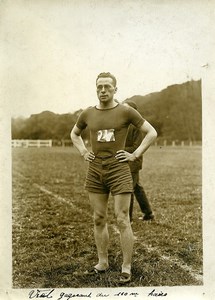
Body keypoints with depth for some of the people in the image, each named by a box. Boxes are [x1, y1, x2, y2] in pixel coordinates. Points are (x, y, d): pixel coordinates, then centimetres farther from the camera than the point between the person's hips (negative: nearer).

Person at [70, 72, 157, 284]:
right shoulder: (88, 114, 7)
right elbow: (74, 134, 25)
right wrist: (83, 152, 11)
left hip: (119, 171, -4)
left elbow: (152, 133, -1)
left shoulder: (126, 112, -4)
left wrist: (135, 155, -6)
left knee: (122, 220, -4)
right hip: (95, 172, 4)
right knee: (99, 219, 10)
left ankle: (126, 268, 5)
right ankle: (102, 263, 23)